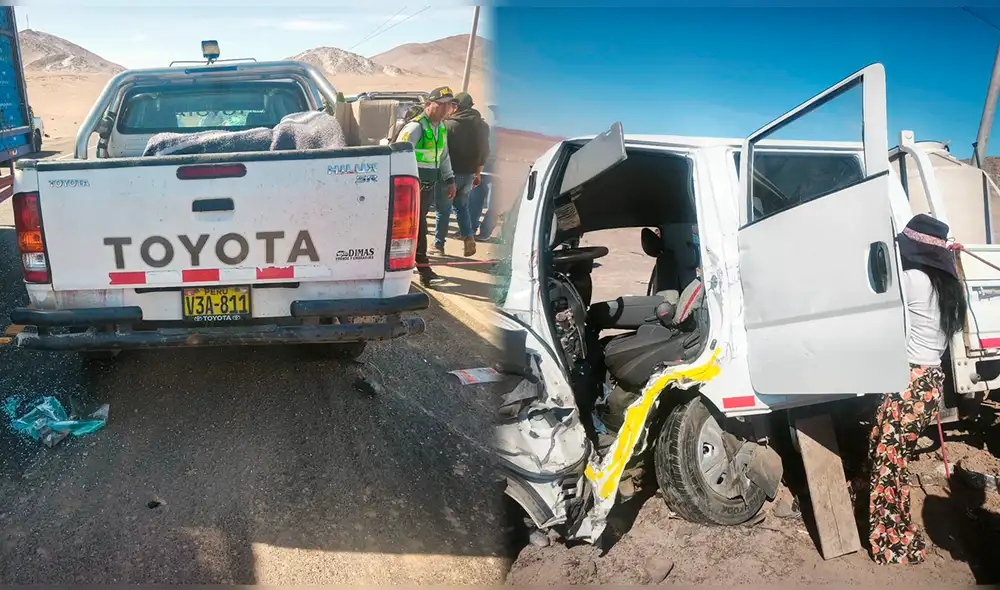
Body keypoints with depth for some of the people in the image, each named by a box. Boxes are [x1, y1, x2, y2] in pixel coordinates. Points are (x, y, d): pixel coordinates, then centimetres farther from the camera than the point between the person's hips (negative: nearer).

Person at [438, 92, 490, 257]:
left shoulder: (450, 124, -13)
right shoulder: (482, 126, 6)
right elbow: (484, 151, 12)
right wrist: (478, 173, 22)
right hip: (469, 173, 5)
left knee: (443, 209, 6)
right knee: (461, 205, 22)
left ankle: (438, 245, 11)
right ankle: (468, 237, 6)